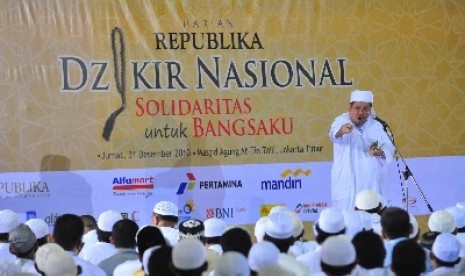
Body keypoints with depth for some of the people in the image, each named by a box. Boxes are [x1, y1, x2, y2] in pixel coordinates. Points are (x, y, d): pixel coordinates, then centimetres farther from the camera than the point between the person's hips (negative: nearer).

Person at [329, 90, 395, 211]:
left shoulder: (376, 126, 6)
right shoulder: (342, 121, -8)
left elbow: (389, 149, 8)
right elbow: (334, 132, -30)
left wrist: (380, 152, -16)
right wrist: (342, 130, -54)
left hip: (371, 183, 4)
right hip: (347, 182, -4)